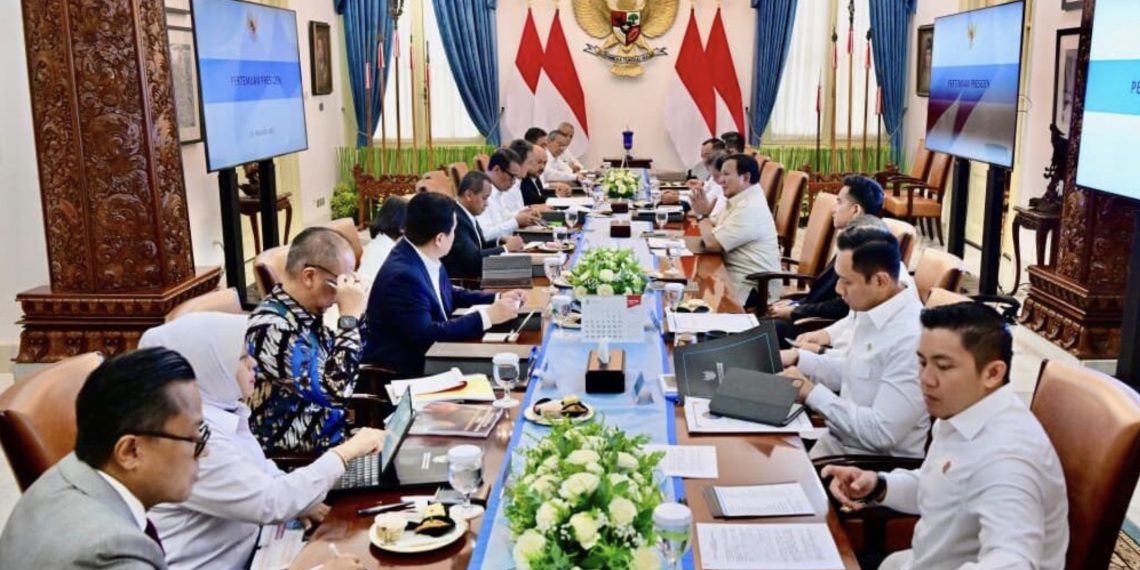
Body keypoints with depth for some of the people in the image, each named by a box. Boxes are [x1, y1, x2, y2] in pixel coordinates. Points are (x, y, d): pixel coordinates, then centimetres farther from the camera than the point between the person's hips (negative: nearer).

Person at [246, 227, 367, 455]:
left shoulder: (305, 313, 1)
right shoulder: (272, 327, -24)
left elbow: (342, 366, 14)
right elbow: (335, 390, -31)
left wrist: (355, 313, -1)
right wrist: (349, 316, -25)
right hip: (297, 457, -8)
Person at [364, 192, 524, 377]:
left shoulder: (425, 256, -2)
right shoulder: (402, 275, -27)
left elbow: (448, 294, 14)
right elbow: (425, 334, -25)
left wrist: (498, 299, 5)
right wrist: (487, 316, -23)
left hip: (425, 355, 8)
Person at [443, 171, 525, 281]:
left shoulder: (466, 214, 8)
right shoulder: (455, 218, -20)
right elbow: (474, 258, -23)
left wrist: (503, 242, -1)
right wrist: (506, 247, -11)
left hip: (475, 276, 9)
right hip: (459, 281, -9)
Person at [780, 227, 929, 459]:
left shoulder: (911, 339, -26)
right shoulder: (871, 311, 2)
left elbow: (882, 432, -26)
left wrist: (812, 393, -20)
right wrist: (798, 358, 5)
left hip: (876, 464, -8)